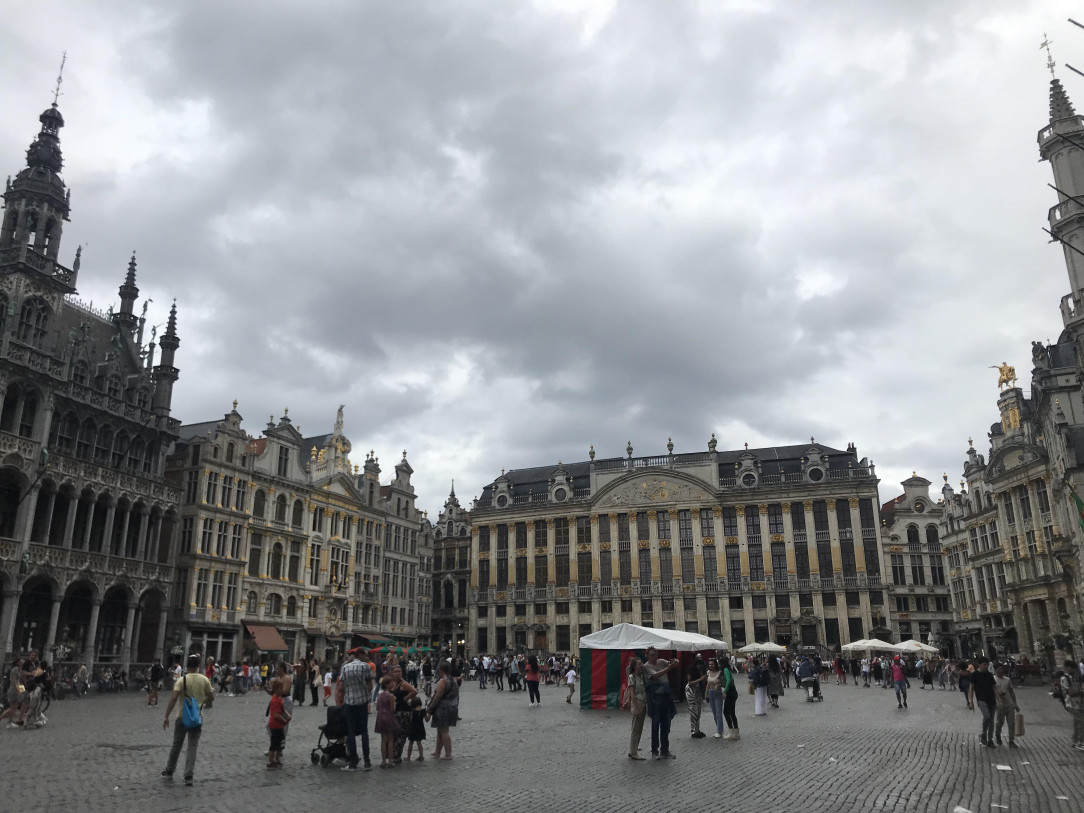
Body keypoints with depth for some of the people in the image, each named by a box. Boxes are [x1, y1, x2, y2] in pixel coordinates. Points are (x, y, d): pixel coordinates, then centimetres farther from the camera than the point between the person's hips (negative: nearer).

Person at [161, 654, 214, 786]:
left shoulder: (182, 680, -10)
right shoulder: (204, 680, -3)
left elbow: (174, 698, -20)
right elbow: (211, 697, 3)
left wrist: (166, 716, -16)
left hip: (182, 717, -1)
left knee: (176, 745, 15)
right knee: (192, 747, 5)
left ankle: (169, 771, 29)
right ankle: (189, 776, 1)